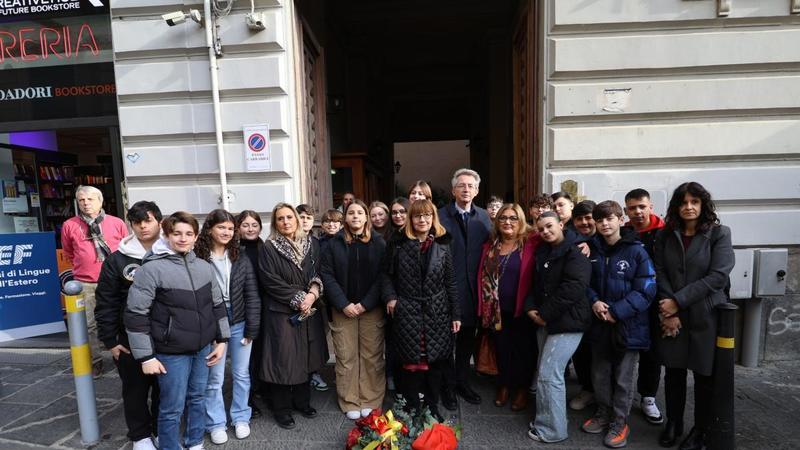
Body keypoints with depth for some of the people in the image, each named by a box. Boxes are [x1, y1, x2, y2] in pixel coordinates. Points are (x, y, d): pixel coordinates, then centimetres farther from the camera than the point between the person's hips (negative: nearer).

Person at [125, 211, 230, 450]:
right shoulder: (151, 269, -13)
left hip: (203, 349, 5)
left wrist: (221, 340, 8)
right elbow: (135, 315, -12)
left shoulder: (204, 267, 3)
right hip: (172, 352, -5)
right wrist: (146, 357, -12)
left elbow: (217, 305, 11)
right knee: (173, 408, 6)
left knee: (197, 399, 19)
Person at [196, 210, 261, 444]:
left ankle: (240, 418, 32)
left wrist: (252, 328, -4)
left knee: (241, 374, 14)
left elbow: (252, 294, 0)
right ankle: (216, 423, 29)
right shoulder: (197, 258, -10)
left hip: (240, 324, 3)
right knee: (214, 378, 10)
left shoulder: (241, 257, 0)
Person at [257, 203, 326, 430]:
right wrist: (298, 299, -15)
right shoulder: (269, 248, -7)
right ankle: (282, 408, 21)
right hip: (281, 312, -4)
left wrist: (313, 293, -13)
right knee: (284, 358, 2)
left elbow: (319, 273, 5)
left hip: (309, 309, 4)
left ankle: (302, 400, 30)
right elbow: (271, 282, -12)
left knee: (306, 355, 11)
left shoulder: (311, 244, 5)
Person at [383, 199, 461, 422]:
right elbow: (387, 274, 7)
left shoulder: (442, 245, 3)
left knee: (436, 362, 9)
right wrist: (390, 297, -7)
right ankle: (412, 409, 23)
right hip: (407, 313, -1)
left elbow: (450, 282, 5)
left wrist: (456, 314, 4)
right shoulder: (398, 243, 0)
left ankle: (432, 408, 28)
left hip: (437, 313, 2)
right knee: (411, 363, 5)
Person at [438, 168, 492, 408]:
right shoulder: (441, 215, -6)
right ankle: (447, 386, 26)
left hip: (473, 288, 4)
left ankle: (463, 382, 35)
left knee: (468, 337, 16)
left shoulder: (483, 216, 6)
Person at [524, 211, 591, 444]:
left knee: (549, 374, -6)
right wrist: (530, 308, -2)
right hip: (545, 321, 8)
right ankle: (545, 420, 28)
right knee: (546, 372, 14)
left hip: (566, 321, -8)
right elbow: (534, 284, 16)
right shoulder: (542, 252, 13)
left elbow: (574, 287, -21)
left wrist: (545, 313, -17)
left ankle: (552, 429, 9)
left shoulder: (575, 252, -11)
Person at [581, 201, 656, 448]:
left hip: (628, 324, -4)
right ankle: (603, 414, 36)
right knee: (600, 374, 17)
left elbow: (646, 290, -14)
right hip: (599, 323, 4)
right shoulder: (593, 249, 3)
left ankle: (619, 422, 28)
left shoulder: (637, 251, -11)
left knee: (623, 377, 10)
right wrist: (594, 301, -10)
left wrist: (616, 311, -19)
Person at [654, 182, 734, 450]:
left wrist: (677, 301, -16)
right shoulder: (665, 235, 5)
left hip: (705, 316, -2)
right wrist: (668, 310, -11)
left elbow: (718, 276, -13)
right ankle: (673, 424, 29)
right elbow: (659, 273, 0)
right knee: (673, 372, 11)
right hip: (672, 315, 2)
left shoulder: (719, 234, -4)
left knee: (704, 375, 9)